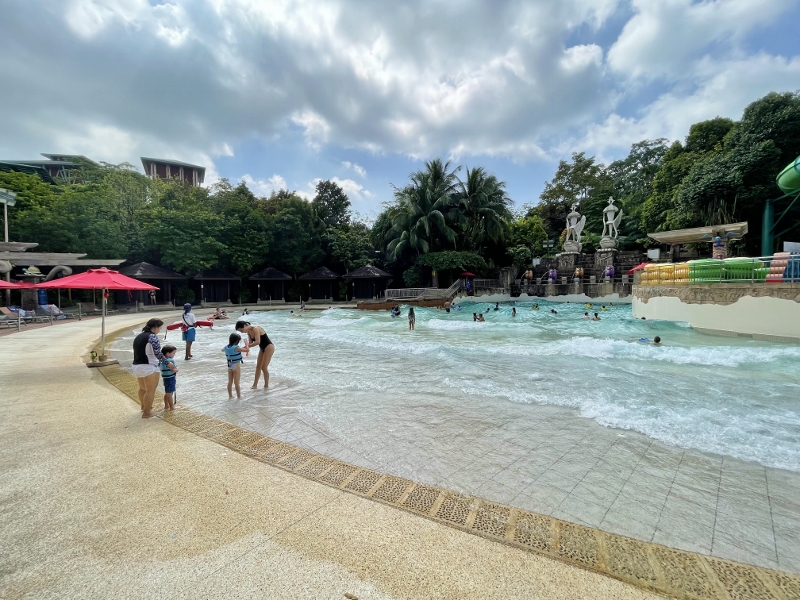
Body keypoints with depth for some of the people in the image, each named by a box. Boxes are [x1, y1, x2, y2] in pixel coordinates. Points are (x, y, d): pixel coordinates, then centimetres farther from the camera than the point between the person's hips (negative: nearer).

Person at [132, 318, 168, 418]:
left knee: (142, 388, 26)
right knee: (150, 390, 3)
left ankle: (143, 406, 44)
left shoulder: (138, 337, 15)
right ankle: (146, 413, 8)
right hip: (148, 367, -9)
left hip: (136, 367, 9)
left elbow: (140, 352, 14)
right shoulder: (152, 336, -13)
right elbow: (157, 353, -17)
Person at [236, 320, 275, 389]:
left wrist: (248, 346, -31)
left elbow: (258, 342, -35)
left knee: (264, 367, -4)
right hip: (262, 348, 9)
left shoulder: (255, 329, -24)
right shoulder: (248, 331, 2)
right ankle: (255, 384, 23)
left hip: (269, 347, -9)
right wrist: (246, 346, -18)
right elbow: (251, 343, 1)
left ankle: (266, 385, 10)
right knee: (258, 366, 12)